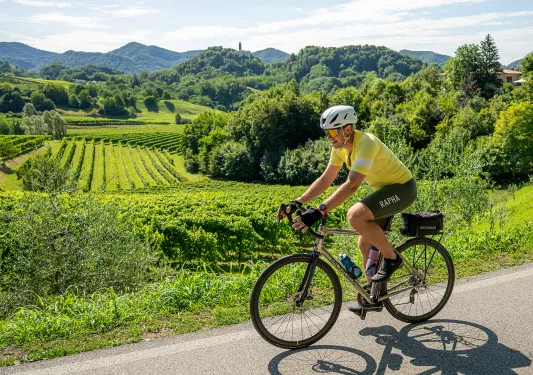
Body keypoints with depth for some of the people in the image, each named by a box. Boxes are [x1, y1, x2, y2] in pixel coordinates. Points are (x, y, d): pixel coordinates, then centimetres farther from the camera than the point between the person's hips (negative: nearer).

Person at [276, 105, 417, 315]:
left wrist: (319, 211, -47)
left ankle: (391, 259, -10)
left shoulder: (365, 143, -29)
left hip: (402, 188, -9)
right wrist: (298, 203, -10)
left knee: (355, 215, -30)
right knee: (366, 244, 9)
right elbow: (325, 179, 0)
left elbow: (351, 185, -40)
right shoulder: (340, 146, -3)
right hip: (385, 189, 9)